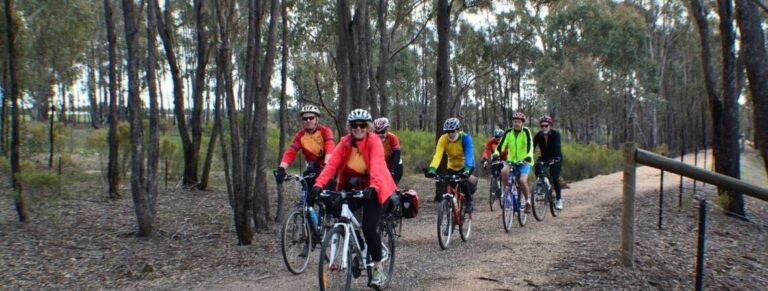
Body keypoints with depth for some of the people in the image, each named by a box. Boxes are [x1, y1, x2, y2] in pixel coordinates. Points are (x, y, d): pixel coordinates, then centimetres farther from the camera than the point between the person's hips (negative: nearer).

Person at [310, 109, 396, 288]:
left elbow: (376, 164, -31)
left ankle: (378, 269, 0)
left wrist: (373, 186, -49)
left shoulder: (374, 141, -15)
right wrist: (319, 184, -33)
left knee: (368, 227, -16)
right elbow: (332, 163, -18)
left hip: (372, 188, -5)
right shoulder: (345, 142, -5)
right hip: (353, 185, 5)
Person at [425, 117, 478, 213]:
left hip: (466, 166, -3)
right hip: (452, 166, 3)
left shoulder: (465, 138, -27)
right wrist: (432, 169, -50)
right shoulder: (443, 139, -21)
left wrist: (467, 170, -55)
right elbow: (437, 155, -33)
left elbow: (469, 154, -39)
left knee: (463, 181, -29)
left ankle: (469, 201, -6)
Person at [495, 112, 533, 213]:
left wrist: (528, 156, -40)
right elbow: (501, 145, -11)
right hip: (511, 160, 3)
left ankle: (528, 200, 3)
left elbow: (530, 145, -22)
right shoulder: (508, 132, -3)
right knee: (504, 171, -28)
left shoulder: (526, 131, -10)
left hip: (524, 162, -3)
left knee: (522, 181, -23)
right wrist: (496, 154, -30)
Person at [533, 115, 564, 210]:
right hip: (544, 158, 4)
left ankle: (558, 199, -3)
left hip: (555, 159, -4)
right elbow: (532, 146, -16)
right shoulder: (538, 135, -10)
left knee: (555, 179, -18)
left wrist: (555, 159, -50)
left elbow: (557, 147, -33)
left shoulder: (555, 134, -20)